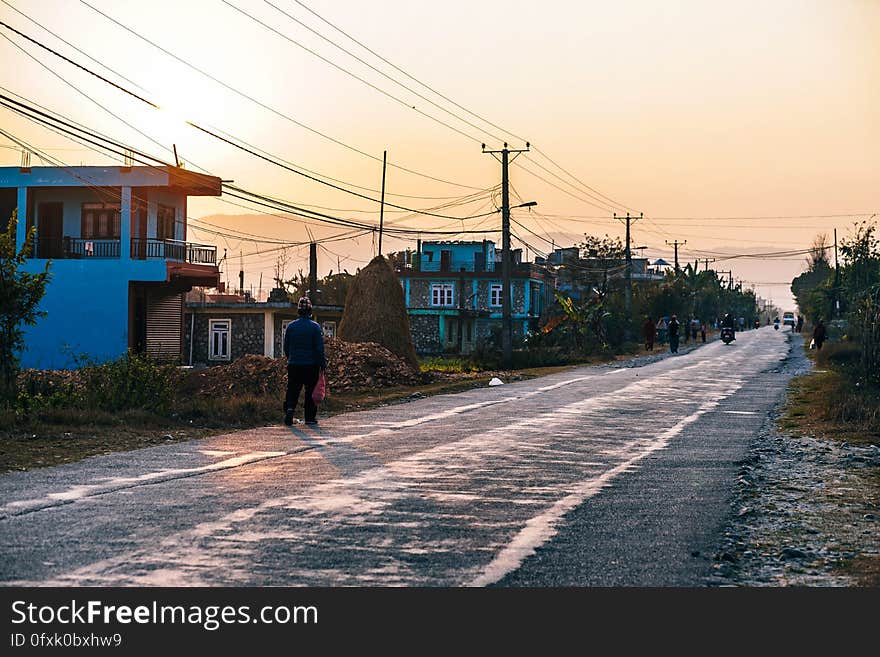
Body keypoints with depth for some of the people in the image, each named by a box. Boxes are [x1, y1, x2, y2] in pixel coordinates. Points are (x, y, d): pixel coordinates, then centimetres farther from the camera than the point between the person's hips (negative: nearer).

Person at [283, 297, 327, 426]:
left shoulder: (290, 326, 1)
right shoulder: (315, 327, -8)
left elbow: (286, 347, 9)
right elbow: (320, 348, -9)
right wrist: (323, 364, -1)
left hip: (294, 365, 2)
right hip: (311, 365, -2)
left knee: (292, 390, 8)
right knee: (311, 391, 8)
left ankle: (289, 408, -17)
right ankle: (310, 417, 10)